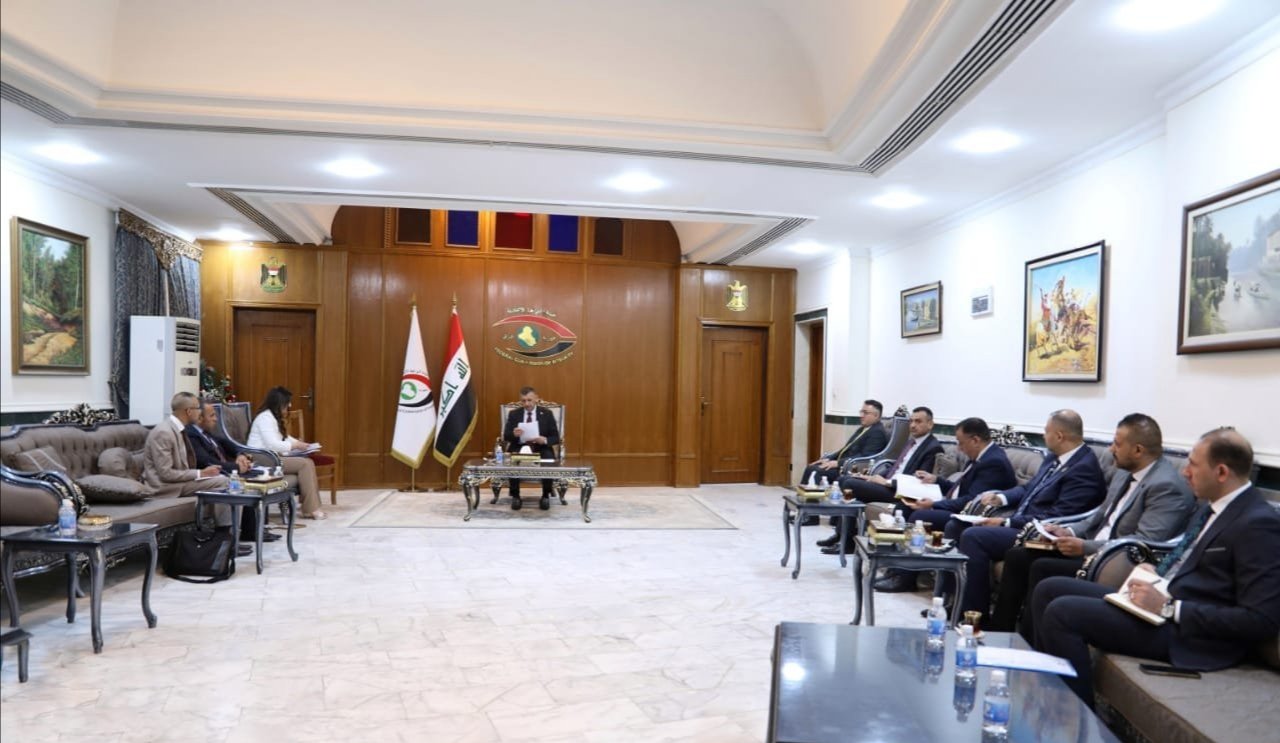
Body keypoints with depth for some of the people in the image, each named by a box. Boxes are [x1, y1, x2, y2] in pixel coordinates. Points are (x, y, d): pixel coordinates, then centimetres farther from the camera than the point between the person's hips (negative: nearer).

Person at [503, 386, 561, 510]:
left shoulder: (547, 414, 4)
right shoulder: (513, 414, 7)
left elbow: (556, 438, 1)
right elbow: (505, 437, 1)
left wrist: (545, 440, -22)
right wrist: (514, 434, -23)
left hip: (541, 448, 0)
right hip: (519, 448, 1)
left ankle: (546, 496, -12)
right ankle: (515, 496, -12)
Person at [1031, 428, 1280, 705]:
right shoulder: (1211, 505, 12)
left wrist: (1168, 607, -21)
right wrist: (1157, 572, 6)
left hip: (1189, 631, -9)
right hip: (1161, 601, 10)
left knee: (1062, 613, -21)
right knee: (1048, 591, 3)